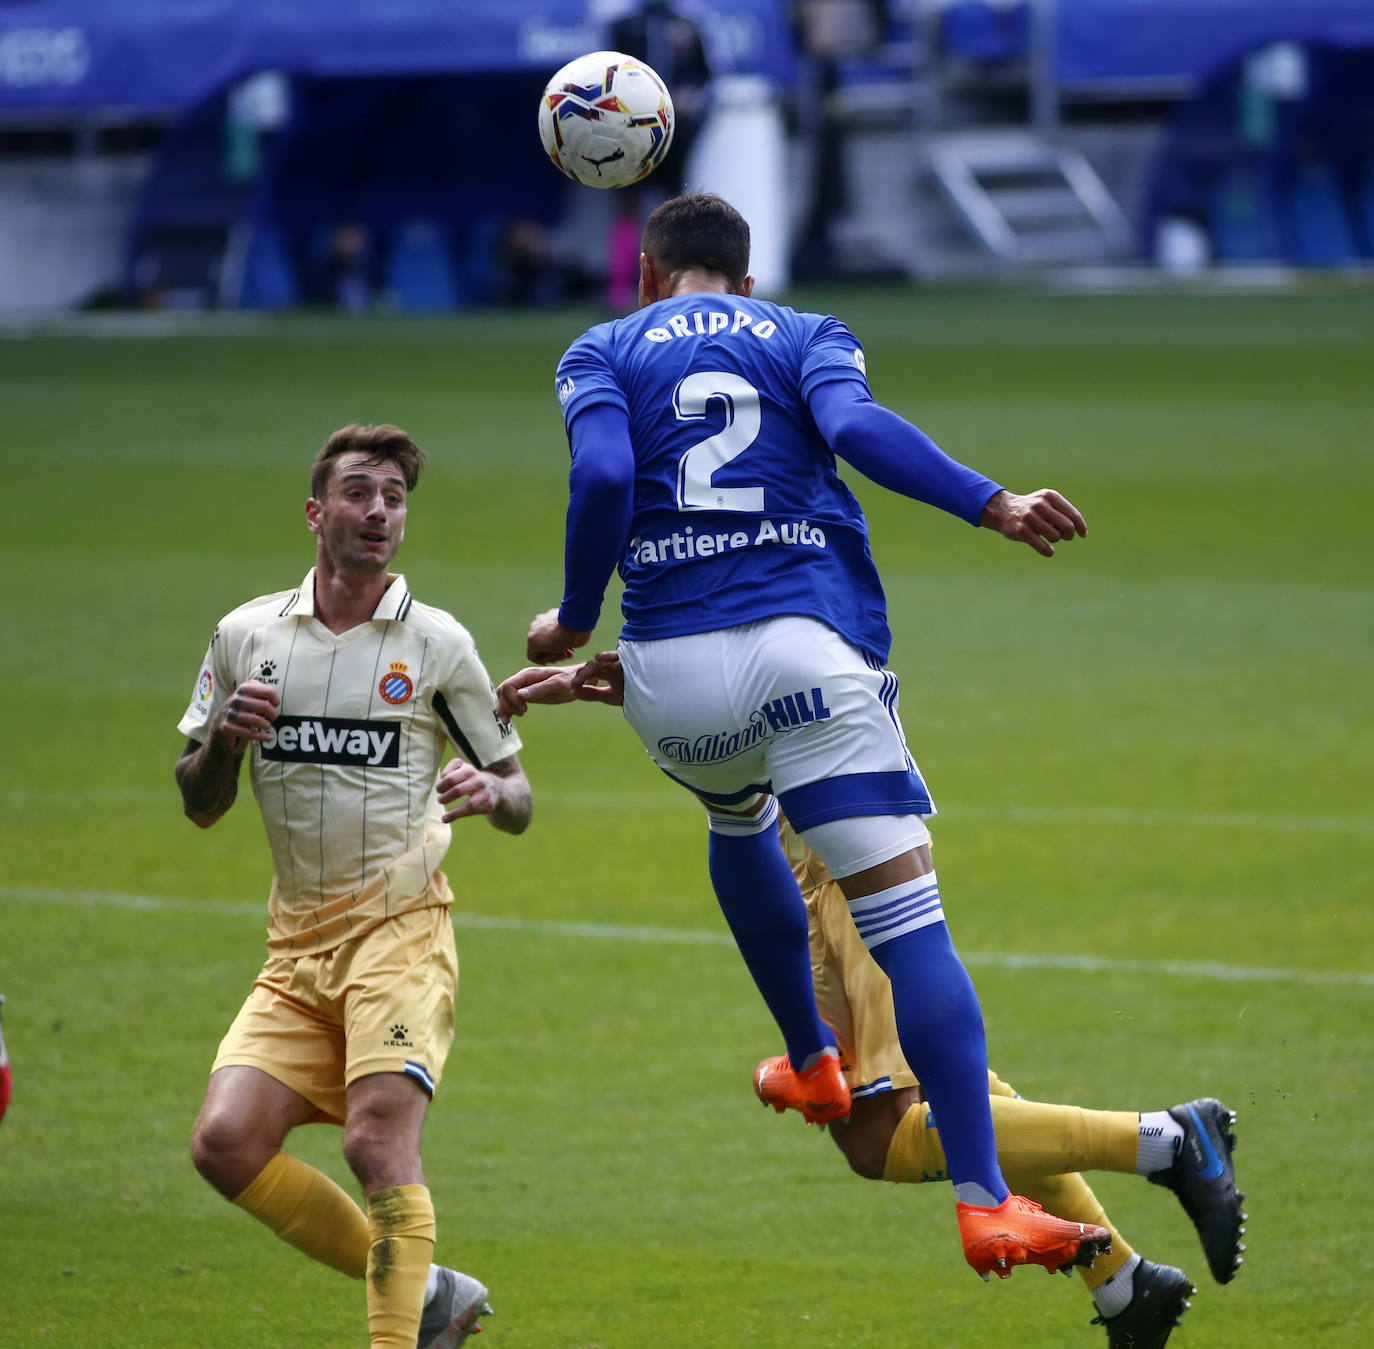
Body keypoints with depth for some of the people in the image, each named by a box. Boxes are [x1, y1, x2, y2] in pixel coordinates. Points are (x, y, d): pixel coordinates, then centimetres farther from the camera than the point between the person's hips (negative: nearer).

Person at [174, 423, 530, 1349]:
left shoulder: (438, 645, 2)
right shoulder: (246, 637, 8)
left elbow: (518, 800, 8)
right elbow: (199, 806, 14)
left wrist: (492, 792, -15)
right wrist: (225, 738, -7)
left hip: (401, 931, -4)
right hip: (297, 949, 4)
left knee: (379, 1139, -22)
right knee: (227, 1142, -10)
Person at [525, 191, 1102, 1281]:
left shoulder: (603, 352, 16)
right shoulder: (807, 335, 17)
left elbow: (604, 475, -3)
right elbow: (857, 426, -6)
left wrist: (573, 626, 8)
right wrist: (993, 504, -13)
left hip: (671, 665, 2)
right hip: (812, 646, -2)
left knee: (737, 821, 36)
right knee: (906, 912, -8)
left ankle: (814, 1065, 44)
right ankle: (984, 1200, -20)